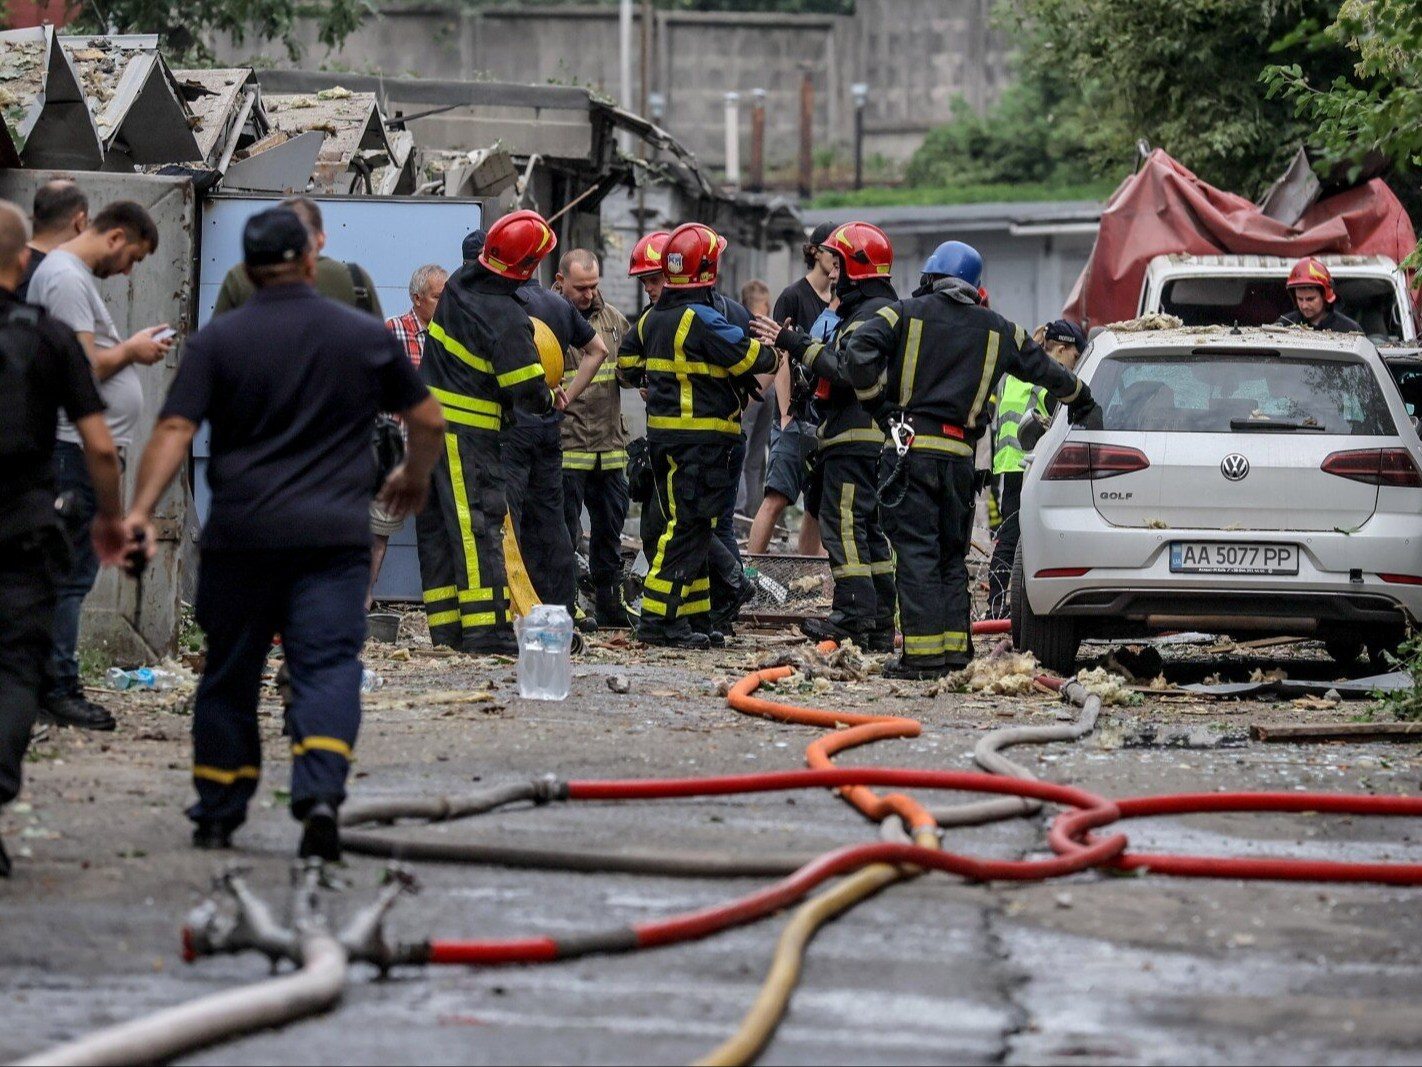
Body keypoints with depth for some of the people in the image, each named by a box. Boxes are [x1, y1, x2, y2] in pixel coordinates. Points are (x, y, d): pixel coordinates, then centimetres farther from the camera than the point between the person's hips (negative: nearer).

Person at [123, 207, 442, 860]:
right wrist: (415, 477, 33)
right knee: (327, 668, -4)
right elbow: (428, 420, 14)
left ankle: (217, 816, 20)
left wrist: (140, 510, -14)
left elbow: (175, 431, -10)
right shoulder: (366, 336, 6)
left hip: (241, 536, 0)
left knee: (229, 677, 12)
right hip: (334, 534, 0)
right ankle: (320, 796, -25)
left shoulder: (217, 341, 1)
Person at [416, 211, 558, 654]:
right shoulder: (507, 319, -20)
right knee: (479, 525, -9)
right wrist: (546, 401, 5)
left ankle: (447, 626, 12)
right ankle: (486, 628, -14)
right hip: (468, 430, -8)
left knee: (436, 525, 10)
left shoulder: (460, 282, 3)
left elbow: (473, 244, 29)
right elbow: (526, 390, -18)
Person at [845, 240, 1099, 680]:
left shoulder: (905, 313, 4)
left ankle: (924, 653, -12)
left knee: (916, 550, -6)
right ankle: (955, 647, 13)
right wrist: (1085, 404, 44)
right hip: (959, 457, 3)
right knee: (951, 553, 16)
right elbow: (1047, 371, 27)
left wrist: (878, 404, 0)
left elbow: (859, 351, -11)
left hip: (911, 448, -3)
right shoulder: (998, 330, 16)